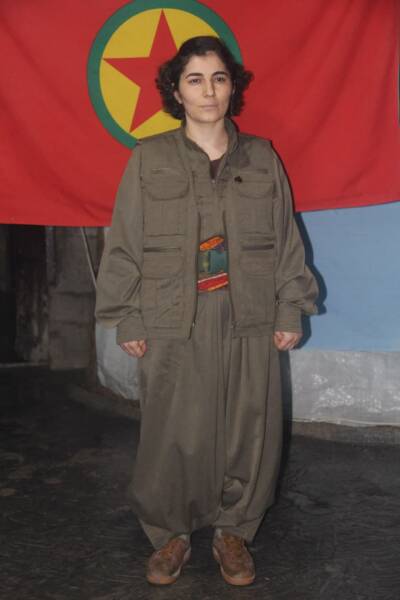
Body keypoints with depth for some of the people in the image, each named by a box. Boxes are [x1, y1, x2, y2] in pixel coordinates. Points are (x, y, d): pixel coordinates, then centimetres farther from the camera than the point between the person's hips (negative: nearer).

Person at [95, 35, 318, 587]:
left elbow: (286, 240, 9)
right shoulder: (148, 159, 2)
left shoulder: (262, 158, 7)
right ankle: (170, 535, 26)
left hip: (249, 324, 2)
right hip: (173, 325, -1)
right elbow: (124, 244, 2)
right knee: (173, 433, 5)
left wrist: (290, 311, 4)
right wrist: (127, 319, -1)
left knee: (246, 429, 7)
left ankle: (233, 531, 28)